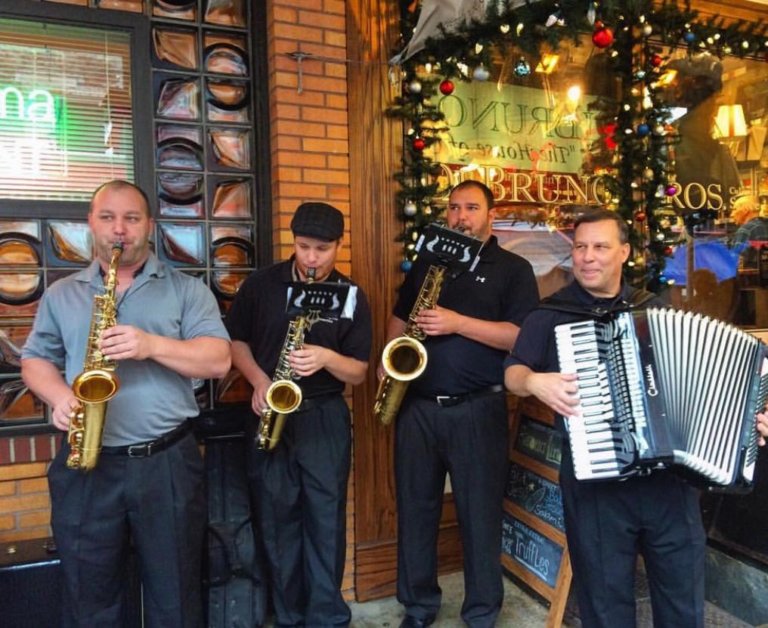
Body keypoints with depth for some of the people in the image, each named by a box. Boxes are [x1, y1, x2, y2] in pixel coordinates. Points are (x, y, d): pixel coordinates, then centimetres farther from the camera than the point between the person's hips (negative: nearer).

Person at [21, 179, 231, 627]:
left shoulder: (187, 289, 2)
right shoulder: (61, 295, 11)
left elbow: (218, 360, -7)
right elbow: (35, 359, 12)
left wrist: (152, 345, -21)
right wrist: (60, 396, -9)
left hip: (169, 461, -2)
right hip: (86, 464, 2)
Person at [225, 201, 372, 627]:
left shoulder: (352, 297, 0)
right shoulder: (261, 284, 0)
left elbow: (359, 373, 0)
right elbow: (234, 339, 8)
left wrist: (326, 358, -20)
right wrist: (258, 380, -9)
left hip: (325, 417, 0)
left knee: (326, 519, 3)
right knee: (277, 519, 9)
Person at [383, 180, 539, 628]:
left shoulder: (513, 269, 1)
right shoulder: (426, 264, 15)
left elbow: (522, 337, -11)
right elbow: (399, 319, 19)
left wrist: (459, 323, -19)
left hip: (478, 408, -4)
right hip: (417, 405, 4)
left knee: (481, 512, 7)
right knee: (415, 507, 12)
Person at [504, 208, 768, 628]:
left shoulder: (653, 308, 11)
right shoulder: (551, 314, 1)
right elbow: (512, 372, -3)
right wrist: (535, 380, -23)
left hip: (670, 477, 3)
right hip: (595, 483, -3)